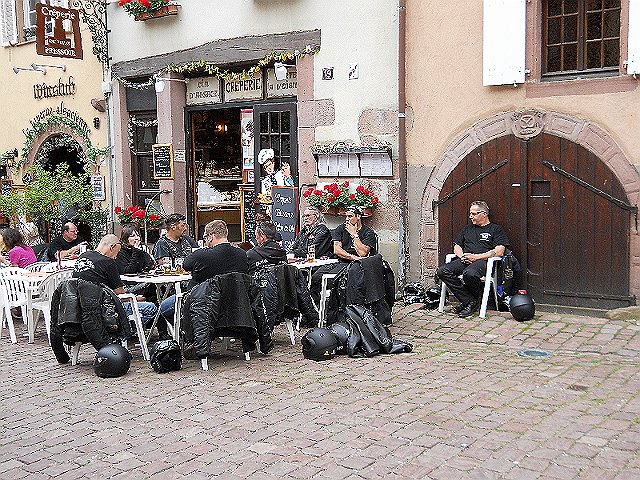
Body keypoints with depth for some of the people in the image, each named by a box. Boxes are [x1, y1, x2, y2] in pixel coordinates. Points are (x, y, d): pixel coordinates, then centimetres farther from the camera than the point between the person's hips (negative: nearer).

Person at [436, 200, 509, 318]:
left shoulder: (496, 229, 10)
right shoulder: (468, 229, 29)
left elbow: (499, 251, -3)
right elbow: (457, 246, 28)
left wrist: (475, 257, -11)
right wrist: (462, 256, 2)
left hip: (482, 260, -6)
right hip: (464, 261, 6)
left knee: (469, 273, -41)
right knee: (442, 271, -24)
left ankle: (473, 301, -11)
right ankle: (468, 301, -21)